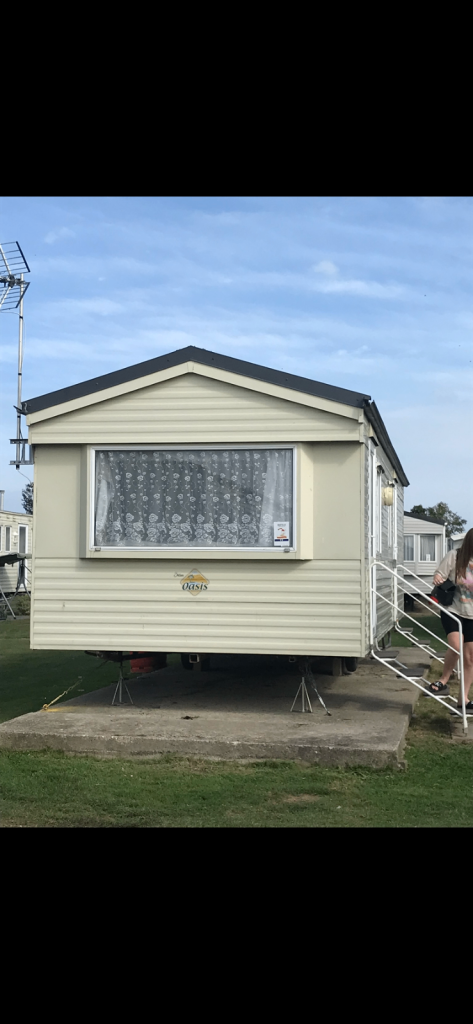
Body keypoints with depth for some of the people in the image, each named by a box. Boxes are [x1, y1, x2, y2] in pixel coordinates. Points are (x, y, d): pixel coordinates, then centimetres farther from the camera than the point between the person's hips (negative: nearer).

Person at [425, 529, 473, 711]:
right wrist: (437, 579, -28)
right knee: (456, 646, -24)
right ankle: (443, 682, -1)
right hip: (452, 610, -4)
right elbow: (440, 574, -6)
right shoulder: (454, 557, -7)